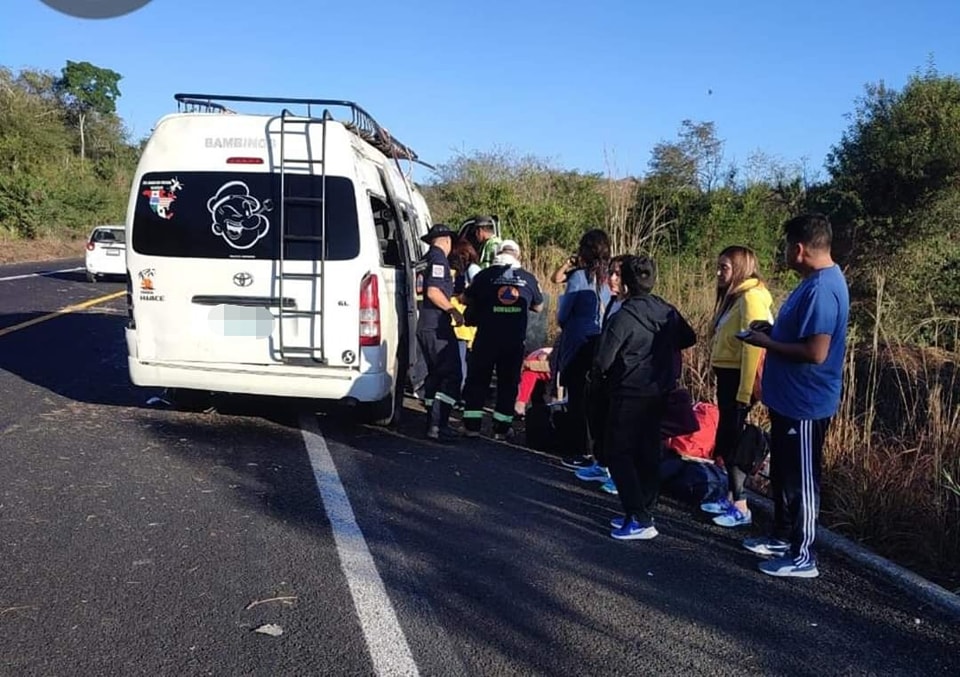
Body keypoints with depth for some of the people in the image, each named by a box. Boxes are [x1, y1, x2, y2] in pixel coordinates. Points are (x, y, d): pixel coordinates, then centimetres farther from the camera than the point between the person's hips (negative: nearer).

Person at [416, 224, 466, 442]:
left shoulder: (427, 259, 18)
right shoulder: (438, 258, -9)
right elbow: (433, 292, -20)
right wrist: (453, 311, -15)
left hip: (426, 326, 10)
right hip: (437, 326, -10)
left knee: (435, 374, 15)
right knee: (451, 375, -10)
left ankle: (432, 424, 19)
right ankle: (438, 424, -15)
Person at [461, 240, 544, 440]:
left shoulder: (485, 275, 0)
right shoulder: (528, 279, 6)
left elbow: (468, 299, 10)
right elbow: (538, 306, 18)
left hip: (486, 337, -1)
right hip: (515, 339, 1)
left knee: (477, 379, 10)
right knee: (508, 382, 12)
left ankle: (472, 425, 10)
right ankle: (502, 427, 14)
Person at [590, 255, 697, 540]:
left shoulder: (624, 317, -20)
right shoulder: (667, 311, 2)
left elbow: (603, 359, -20)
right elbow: (689, 338, 17)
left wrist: (596, 377, 0)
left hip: (630, 394, -7)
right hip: (659, 393, 8)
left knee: (619, 454, 1)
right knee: (648, 452, 15)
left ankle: (640, 519, -2)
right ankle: (642, 512, 23)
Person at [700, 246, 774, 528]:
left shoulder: (751, 297, -15)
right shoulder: (733, 296, 15)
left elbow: (752, 347, -21)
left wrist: (745, 392, -22)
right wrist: (731, 386, 13)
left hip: (738, 378, -10)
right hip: (727, 376, 10)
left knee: (730, 441, -4)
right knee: (725, 440, 15)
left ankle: (741, 508, 6)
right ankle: (731, 498, 26)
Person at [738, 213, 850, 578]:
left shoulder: (821, 289, -24)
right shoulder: (817, 281, 10)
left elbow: (815, 352, -29)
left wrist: (767, 343, -18)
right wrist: (772, 330, 6)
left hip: (806, 404, -10)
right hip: (790, 398, 10)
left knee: (800, 479, 3)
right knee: (782, 473, 21)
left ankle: (803, 556, 17)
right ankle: (783, 538, 36)